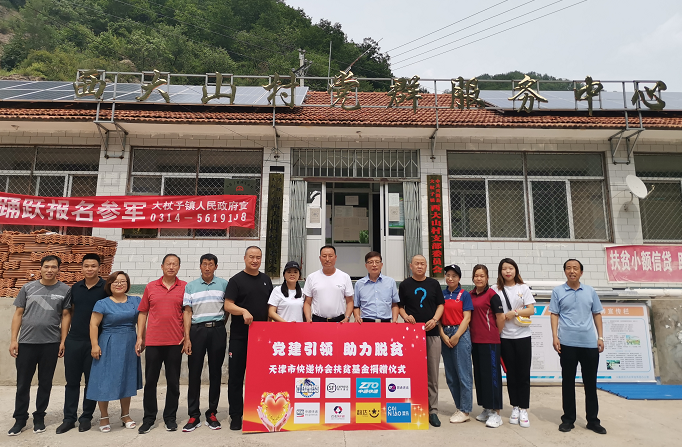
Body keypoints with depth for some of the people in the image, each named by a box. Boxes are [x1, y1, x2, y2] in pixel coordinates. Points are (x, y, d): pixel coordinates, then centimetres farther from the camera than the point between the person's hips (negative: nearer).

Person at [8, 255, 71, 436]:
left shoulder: (64, 290, 0)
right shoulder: (28, 288, 4)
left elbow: (66, 316, 0)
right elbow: (18, 314, 6)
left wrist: (63, 341, -5)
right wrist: (13, 339, 0)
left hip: (50, 343, -1)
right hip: (26, 342, 1)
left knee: (45, 383, 9)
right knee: (22, 384, 9)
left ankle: (39, 418, 23)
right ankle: (20, 419, 24)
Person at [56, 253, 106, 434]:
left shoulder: (106, 288, -6)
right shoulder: (75, 288, 7)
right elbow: (70, 313, 15)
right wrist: (64, 338, 10)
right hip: (73, 341, 4)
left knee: (91, 381, 8)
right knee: (72, 381, 11)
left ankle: (86, 417, 21)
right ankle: (69, 418, 23)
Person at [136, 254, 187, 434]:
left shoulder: (185, 287, 1)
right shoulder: (150, 287, 7)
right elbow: (143, 313, 10)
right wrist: (140, 337, 4)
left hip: (175, 342, -1)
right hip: (153, 342, 1)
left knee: (173, 382, 8)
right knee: (150, 381, 9)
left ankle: (170, 417, 23)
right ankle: (149, 419, 24)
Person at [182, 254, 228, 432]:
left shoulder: (223, 284, 5)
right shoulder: (190, 286, 6)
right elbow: (187, 312, 3)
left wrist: (220, 323, 3)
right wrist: (187, 338, -4)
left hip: (217, 330, 0)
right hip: (197, 330, 0)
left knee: (215, 372, 6)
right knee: (194, 372, 3)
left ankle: (212, 413, 17)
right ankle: (194, 416, 14)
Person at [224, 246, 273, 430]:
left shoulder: (266, 279, 12)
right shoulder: (236, 280, -2)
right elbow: (228, 305, -10)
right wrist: (244, 311, -27)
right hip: (239, 336, -4)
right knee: (236, 376, 3)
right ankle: (236, 415, 15)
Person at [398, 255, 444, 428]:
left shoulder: (434, 284, 9)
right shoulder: (405, 285, 6)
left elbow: (440, 305, 8)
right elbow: (400, 306, 8)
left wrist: (434, 319, -9)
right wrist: (405, 316, -12)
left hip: (432, 332, 1)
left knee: (433, 373, 4)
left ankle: (433, 410, 13)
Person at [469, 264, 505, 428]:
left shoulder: (492, 294, -8)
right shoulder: (470, 295, 9)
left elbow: (500, 317, -6)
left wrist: (496, 334, 3)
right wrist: (472, 332, 10)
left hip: (490, 340, -6)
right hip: (475, 340, 6)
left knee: (492, 374, -1)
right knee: (479, 374, 12)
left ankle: (496, 412, 8)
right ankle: (486, 409, 25)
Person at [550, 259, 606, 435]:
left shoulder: (590, 291, 9)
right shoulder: (557, 291, 2)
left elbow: (597, 314, 12)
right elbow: (554, 314, 1)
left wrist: (601, 337, 6)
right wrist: (555, 336, -8)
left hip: (590, 343, 2)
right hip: (567, 343, -2)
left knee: (590, 382, 9)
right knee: (568, 381, 6)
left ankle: (593, 420, 22)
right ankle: (568, 419, 16)